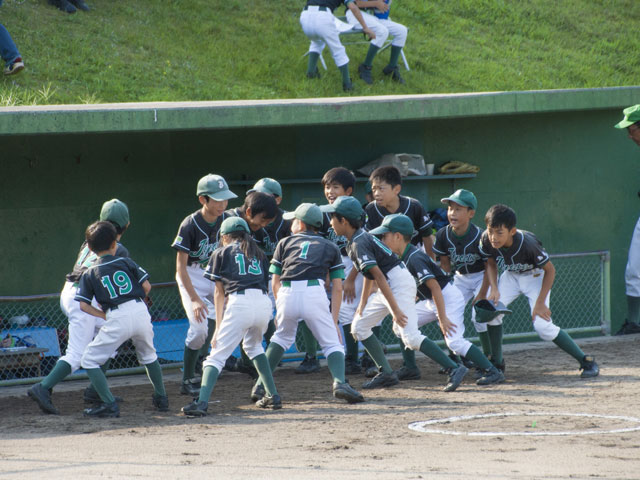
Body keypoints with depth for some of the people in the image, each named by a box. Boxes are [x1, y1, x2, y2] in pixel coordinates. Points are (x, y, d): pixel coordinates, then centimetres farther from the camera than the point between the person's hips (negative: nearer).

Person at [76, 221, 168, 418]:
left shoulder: (90, 274, 9)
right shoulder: (126, 262, 12)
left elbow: (83, 305, 1)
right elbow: (146, 286, 8)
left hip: (117, 320, -4)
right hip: (141, 312, 4)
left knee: (89, 360, 5)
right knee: (148, 355, 30)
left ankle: (109, 404, -9)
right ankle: (161, 398, 36)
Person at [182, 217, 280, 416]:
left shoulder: (222, 253, 18)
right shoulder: (259, 254, 29)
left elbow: (219, 293, 15)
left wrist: (219, 327, 17)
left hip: (240, 303, -5)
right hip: (264, 303, 5)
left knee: (217, 355, -7)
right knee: (253, 345, 30)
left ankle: (202, 402, -24)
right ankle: (273, 396, 26)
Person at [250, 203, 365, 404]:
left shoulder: (285, 243, 25)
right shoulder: (330, 247, 24)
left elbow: (275, 283, 20)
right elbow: (337, 287, 16)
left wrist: (280, 310, 29)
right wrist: (334, 321, 16)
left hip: (286, 294, 1)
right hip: (314, 294, -1)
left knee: (282, 337, 25)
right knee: (331, 342, 7)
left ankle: (261, 385, 19)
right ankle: (339, 382, -19)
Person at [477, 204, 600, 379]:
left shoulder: (528, 244, -38)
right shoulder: (487, 240, -26)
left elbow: (550, 270, -22)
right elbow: (491, 264, -4)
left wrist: (540, 302, -22)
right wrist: (494, 289, -19)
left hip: (536, 276, -5)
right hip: (511, 276, 5)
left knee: (542, 325, -18)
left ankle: (586, 361, -4)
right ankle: (496, 363, 1)